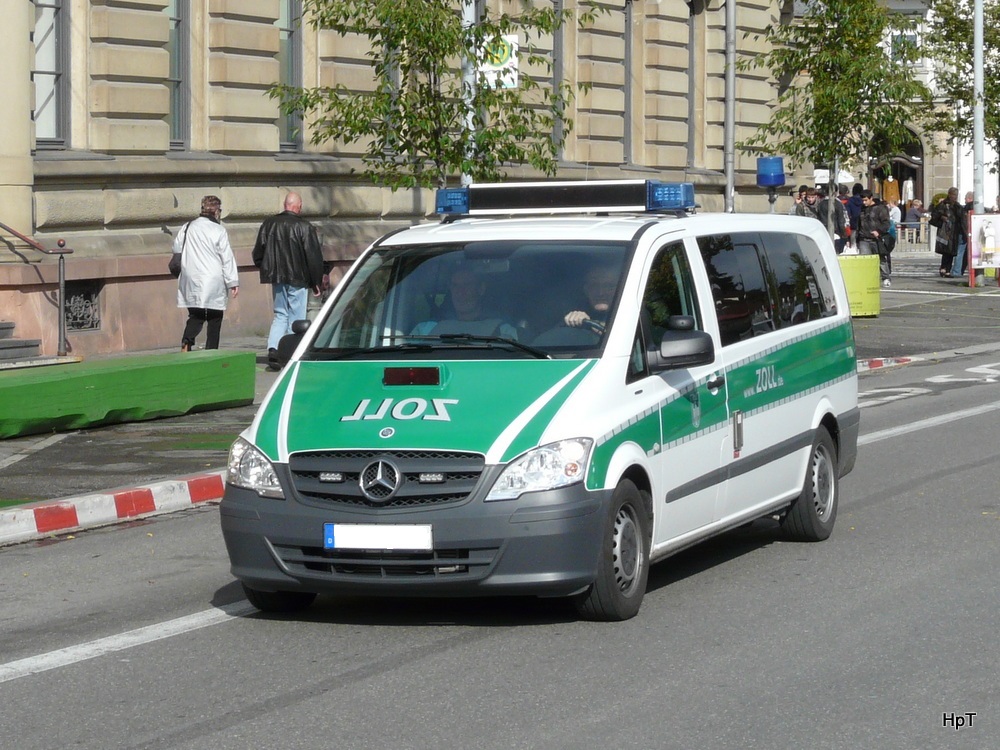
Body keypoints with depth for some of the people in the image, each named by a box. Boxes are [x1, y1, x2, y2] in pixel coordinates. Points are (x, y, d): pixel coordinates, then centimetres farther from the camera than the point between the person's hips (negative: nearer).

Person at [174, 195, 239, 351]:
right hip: (214, 283, -4)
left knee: (195, 316, 9)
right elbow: (227, 258, -8)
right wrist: (233, 282, -3)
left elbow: (177, 249, 14)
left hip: (191, 282, 4)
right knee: (215, 318, 5)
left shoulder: (187, 228, 5)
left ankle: (186, 342, -16)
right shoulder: (219, 231, -8)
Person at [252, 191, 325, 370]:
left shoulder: (269, 224, 4)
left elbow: (258, 254, 9)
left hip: (276, 277, 4)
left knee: (280, 315, 13)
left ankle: (273, 348, -7)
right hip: (298, 279, -4)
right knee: (296, 318, 3)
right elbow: (313, 257, -9)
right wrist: (317, 283, -1)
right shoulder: (304, 227, -10)